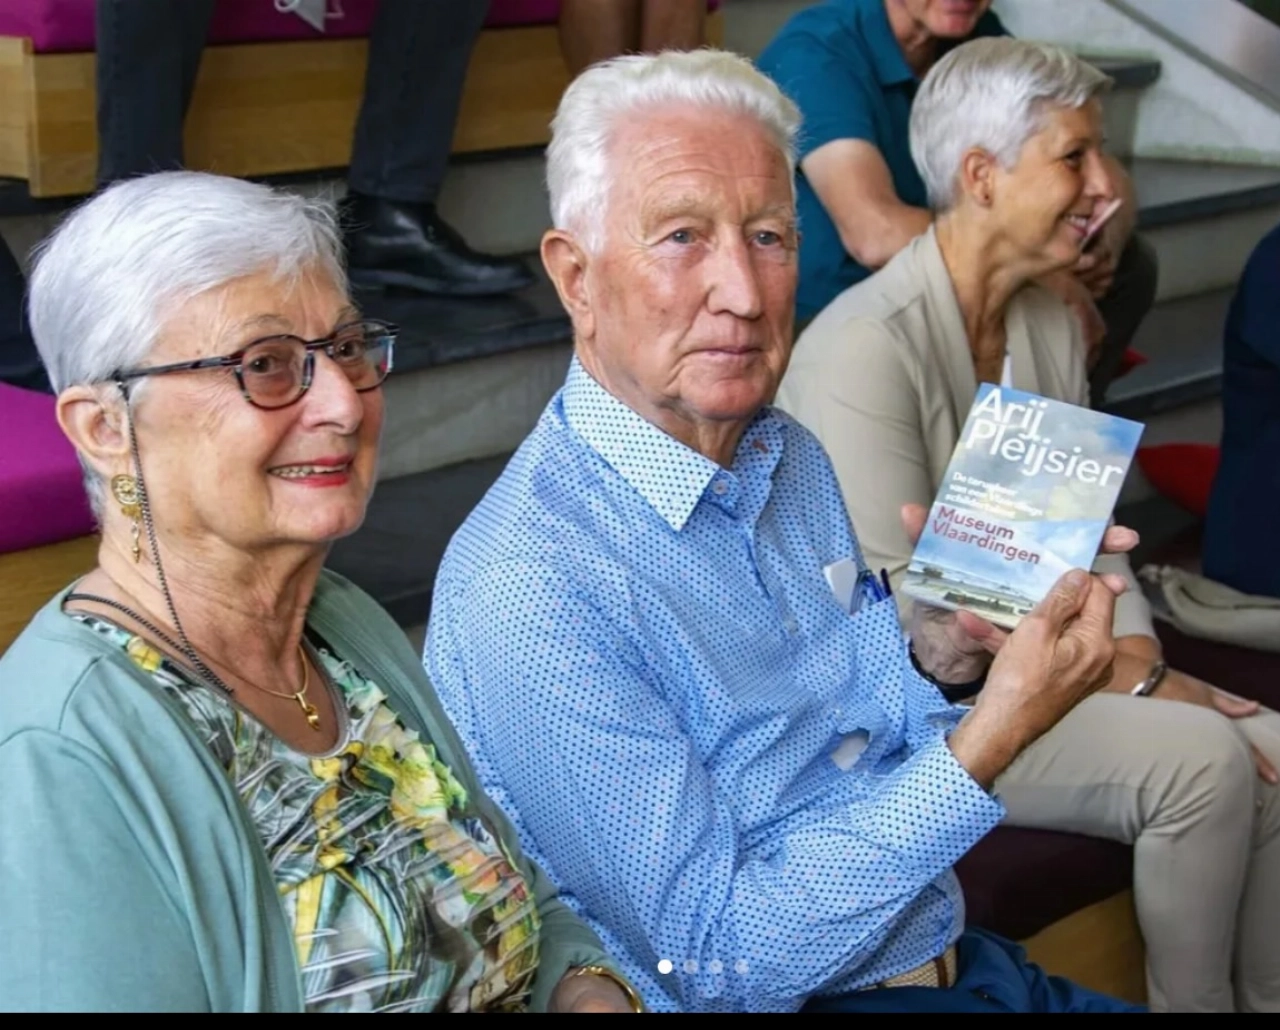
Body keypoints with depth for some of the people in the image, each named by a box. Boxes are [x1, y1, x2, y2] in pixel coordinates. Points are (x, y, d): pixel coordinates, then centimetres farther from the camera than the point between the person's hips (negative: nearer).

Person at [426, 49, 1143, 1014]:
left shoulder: (792, 456, 4)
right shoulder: (528, 597, -22)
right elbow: (723, 960, -20)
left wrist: (934, 651, -6)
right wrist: (991, 736, -23)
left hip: (952, 954, 8)